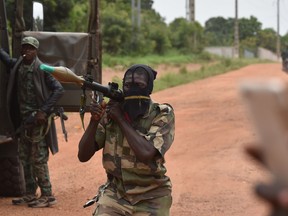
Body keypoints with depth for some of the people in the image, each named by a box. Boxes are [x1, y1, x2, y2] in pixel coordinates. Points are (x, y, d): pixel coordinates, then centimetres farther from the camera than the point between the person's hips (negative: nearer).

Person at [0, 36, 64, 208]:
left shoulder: (41, 69, -13)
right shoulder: (17, 65, 6)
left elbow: (59, 89, -16)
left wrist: (44, 111, -21)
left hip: (37, 120, -7)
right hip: (24, 119, 7)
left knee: (39, 160, -5)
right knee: (25, 158, 12)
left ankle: (47, 195, 3)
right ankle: (30, 194, 21)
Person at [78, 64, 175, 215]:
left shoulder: (163, 115, -9)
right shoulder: (110, 111, -2)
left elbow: (145, 153, -26)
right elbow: (83, 156, -4)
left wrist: (121, 119, -17)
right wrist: (94, 120, -18)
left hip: (150, 199, -2)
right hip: (115, 193, 2)